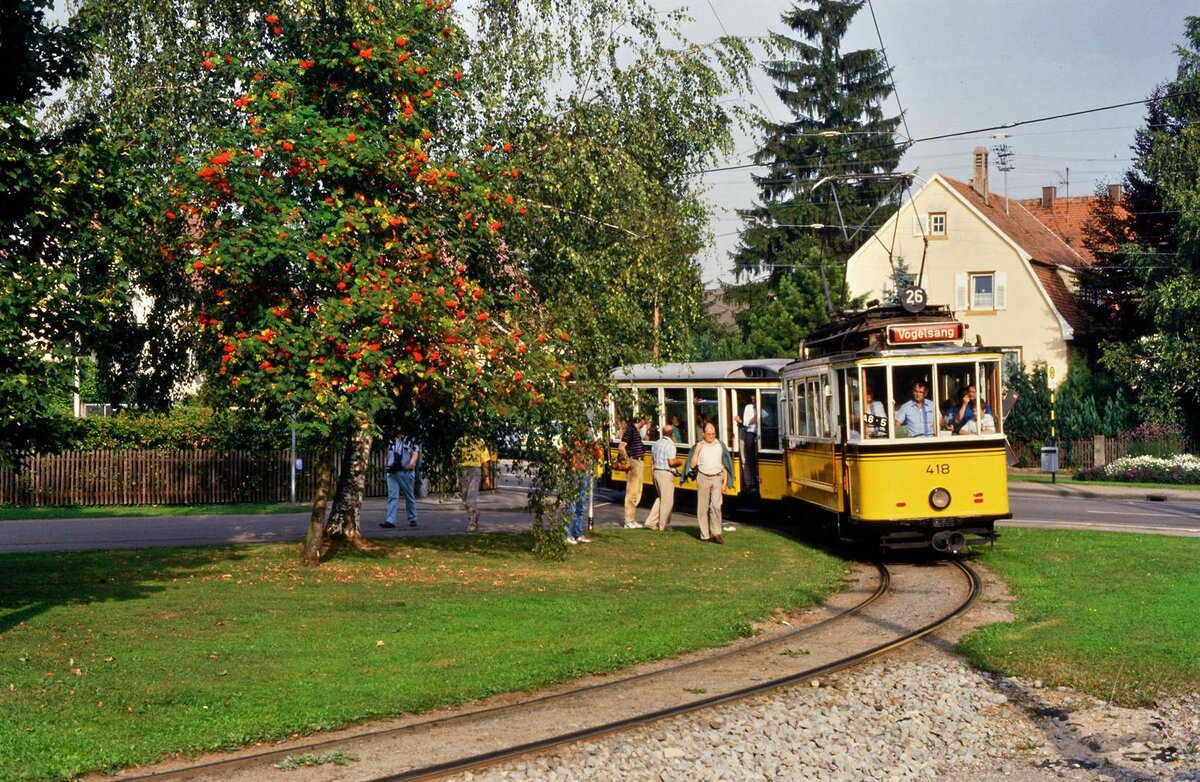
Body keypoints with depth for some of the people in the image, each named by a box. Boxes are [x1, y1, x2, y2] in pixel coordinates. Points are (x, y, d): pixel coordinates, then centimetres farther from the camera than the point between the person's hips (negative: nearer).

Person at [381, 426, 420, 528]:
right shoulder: (392, 442, 16)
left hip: (406, 472, -4)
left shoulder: (410, 440, 0)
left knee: (409, 497, 7)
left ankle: (412, 519, 19)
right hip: (392, 473, 4)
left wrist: (411, 464, -26)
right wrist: (387, 465, 8)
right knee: (392, 496, -7)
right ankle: (390, 521, -15)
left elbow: (415, 454, -9)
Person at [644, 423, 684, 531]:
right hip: (666, 474, -9)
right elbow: (671, 462, -20)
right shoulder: (670, 444, -14)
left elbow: (652, 461, 16)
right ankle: (664, 525, 7)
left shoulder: (657, 443, 12)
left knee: (661, 498, 19)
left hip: (656, 472, 9)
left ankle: (651, 522, 13)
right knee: (667, 500, 2)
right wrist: (679, 461, -3)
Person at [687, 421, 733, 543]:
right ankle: (705, 534, 9)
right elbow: (692, 465, 0)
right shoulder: (699, 446, 3)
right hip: (703, 478, 0)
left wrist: (725, 481, 3)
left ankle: (716, 533, -13)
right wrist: (697, 451, -10)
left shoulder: (720, 445, 5)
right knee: (703, 507, 2)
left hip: (717, 478, 0)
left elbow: (724, 465, 8)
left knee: (716, 505, -13)